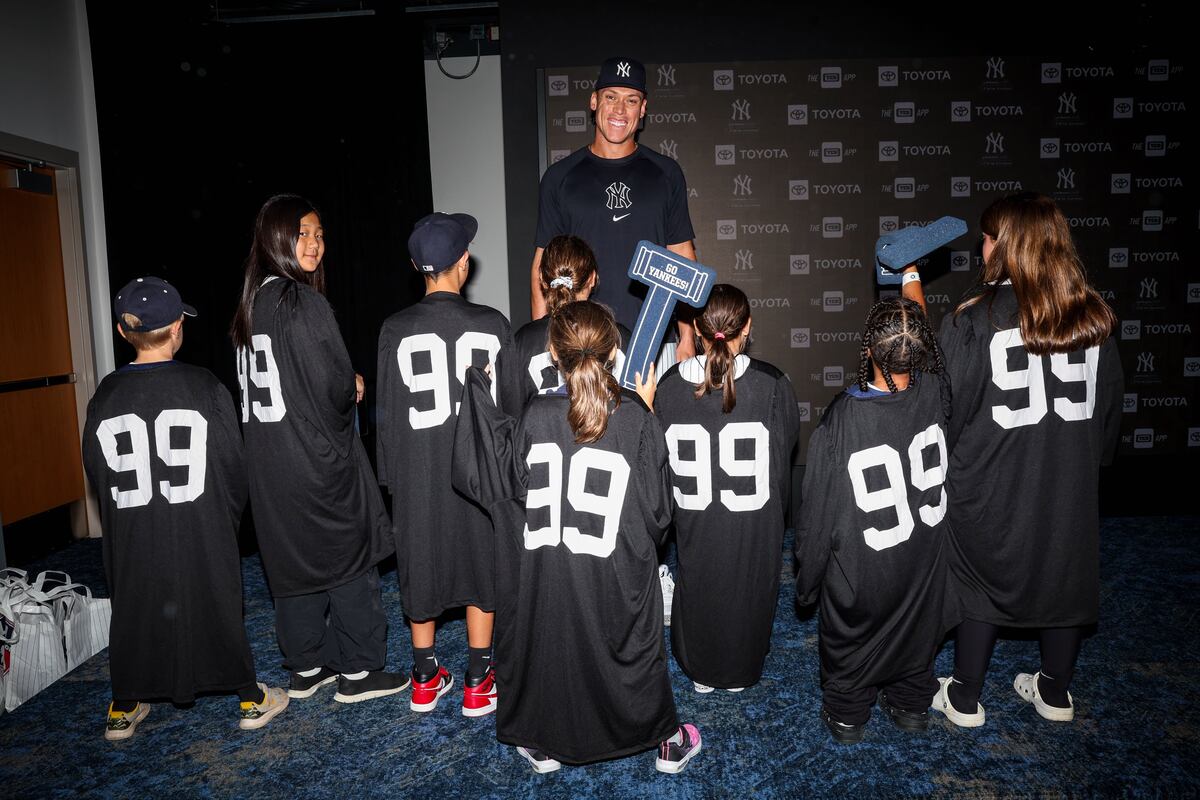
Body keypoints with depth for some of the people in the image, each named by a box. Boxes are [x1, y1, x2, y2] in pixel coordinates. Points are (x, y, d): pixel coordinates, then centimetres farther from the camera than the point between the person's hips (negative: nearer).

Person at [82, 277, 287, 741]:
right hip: (203, 532, -2)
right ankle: (251, 700, 24)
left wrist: (122, 524, 17)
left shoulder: (104, 396, -4)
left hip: (131, 538, 3)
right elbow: (234, 467, -8)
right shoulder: (205, 388, -13)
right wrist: (227, 522, 8)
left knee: (134, 608, 18)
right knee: (217, 605, 10)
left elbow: (97, 476, 4)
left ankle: (123, 711, 34)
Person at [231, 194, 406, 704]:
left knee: (292, 561, 16)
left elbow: (250, 385, 15)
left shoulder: (250, 304, 9)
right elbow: (333, 385, -20)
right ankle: (358, 672, 15)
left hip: (269, 462, 8)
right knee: (349, 559, 5)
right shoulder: (304, 302, -16)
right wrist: (354, 389, 3)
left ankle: (306, 669, 28)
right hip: (318, 457, -8)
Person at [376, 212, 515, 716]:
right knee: (481, 566, 14)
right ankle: (477, 684, 24)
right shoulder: (492, 325, -9)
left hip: (418, 471, 1)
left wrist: (390, 477, 9)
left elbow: (387, 413, -3)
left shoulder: (396, 330, -8)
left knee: (421, 566, 15)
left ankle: (426, 682, 30)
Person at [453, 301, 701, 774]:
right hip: (617, 576, 0)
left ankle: (546, 747, 41)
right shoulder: (636, 419, -16)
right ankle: (669, 743, 40)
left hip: (546, 572, 1)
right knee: (632, 650, 20)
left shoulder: (535, 417, -15)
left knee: (546, 646, 22)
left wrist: (478, 389, 5)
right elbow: (657, 504, -9)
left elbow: (500, 477, 0)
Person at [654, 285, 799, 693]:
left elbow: (661, 458, -4)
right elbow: (782, 460, -8)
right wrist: (776, 514, 9)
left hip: (694, 518, 1)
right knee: (748, 593, 21)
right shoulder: (772, 384, -18)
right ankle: (740, 673, 41)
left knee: (697, 590, 22)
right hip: (755, 521, -1)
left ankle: (701, 674, 40)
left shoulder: (670, 384, -14)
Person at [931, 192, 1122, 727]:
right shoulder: (1093, 317, -2)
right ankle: (1056, 692, 37)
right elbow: (1111, 404, 8)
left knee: (981, 581, 12)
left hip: (991, 484, -4)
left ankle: (965, 699, 26)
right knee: (1064, 574, 19)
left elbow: (946, 406, -12)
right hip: (1071, 482, 4)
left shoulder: (973, 318, -17)